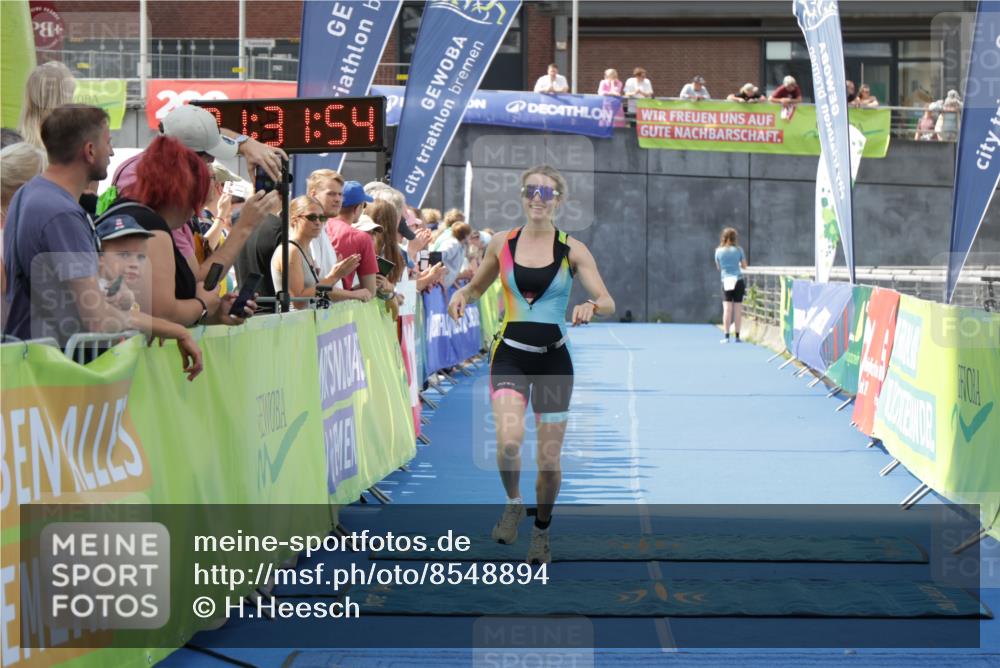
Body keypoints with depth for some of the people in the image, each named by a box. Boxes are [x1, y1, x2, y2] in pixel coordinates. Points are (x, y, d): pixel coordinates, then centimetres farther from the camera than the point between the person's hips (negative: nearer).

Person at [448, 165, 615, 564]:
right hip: (510, 354, 0)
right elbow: (477, 286, 17)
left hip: (553, 359, 0)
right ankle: (514, 504, 6)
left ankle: (541, 531, 29)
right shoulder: (502, 245, 3)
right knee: (508, 440, -24)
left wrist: (592, 306, -30)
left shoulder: (572, 250, -2)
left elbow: (608, 303, -6)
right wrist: (462, 295, -6)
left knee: (549, 460, 4)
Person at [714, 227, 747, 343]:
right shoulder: (738, 250, 1)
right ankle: (737, 336, 5)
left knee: (727, 309, -3)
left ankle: (726, 336, -9)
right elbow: (744, 266, 10)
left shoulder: (718, 251, 3)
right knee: (737, 309, 2)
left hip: (726, 281, 1)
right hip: (738, 280, -1)